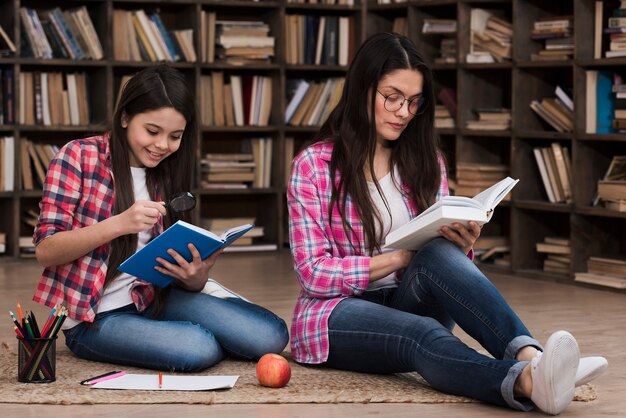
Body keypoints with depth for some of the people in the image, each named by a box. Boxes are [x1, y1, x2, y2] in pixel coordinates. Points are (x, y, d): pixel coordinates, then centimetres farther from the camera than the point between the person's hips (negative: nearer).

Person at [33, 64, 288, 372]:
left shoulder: (167, 178, 9)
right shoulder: (79, 157, -6)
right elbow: (45, 251, -13)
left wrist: (196, 275, -17)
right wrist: (119, 224, -27)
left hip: (152, 299, 5)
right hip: (94, 317, -5)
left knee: (271, 335, -16)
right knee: (199, 348, -31)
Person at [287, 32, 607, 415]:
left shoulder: (426, 161, 11)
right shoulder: (313, 166, -2)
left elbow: (439, 246, 10)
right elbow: (314, 273, -8)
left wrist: (462, 247, -14)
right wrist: (399, 258, -18)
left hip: (410, 304, 4)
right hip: (338, 315, -3)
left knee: (441, 254, -32)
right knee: (424, 336, -38)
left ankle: (530, 356, -55)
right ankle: (527, 381, -67)